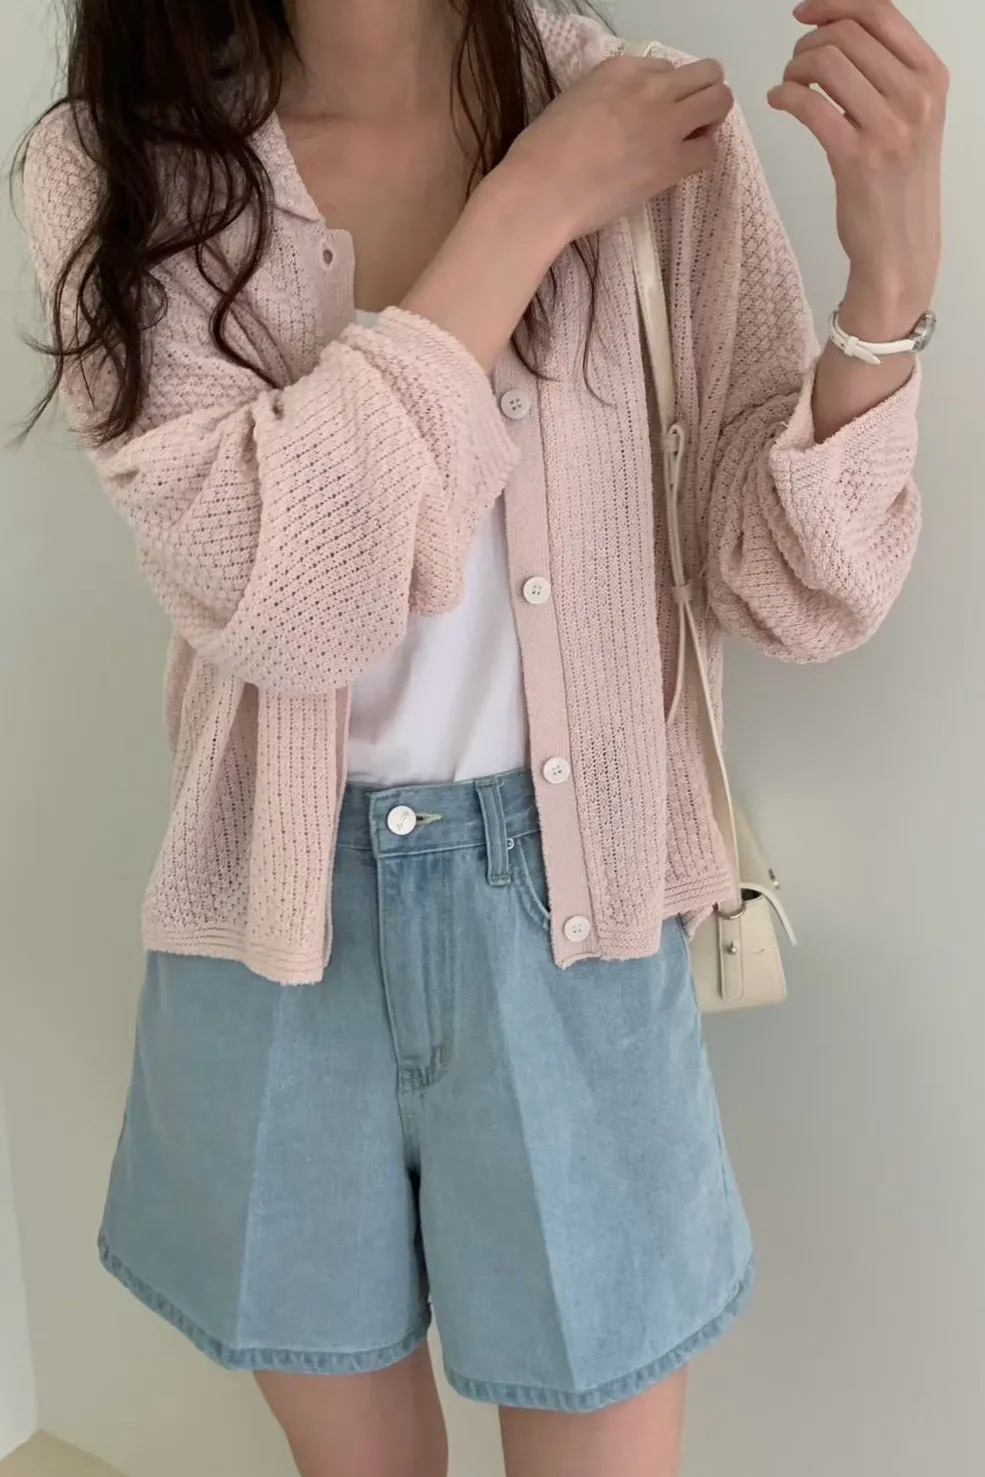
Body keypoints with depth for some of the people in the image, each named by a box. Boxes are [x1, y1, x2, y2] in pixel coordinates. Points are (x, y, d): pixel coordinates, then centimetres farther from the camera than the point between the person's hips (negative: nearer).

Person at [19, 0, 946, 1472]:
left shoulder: (659, 127, -6)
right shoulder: (112, 165, -8)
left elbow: (793, 594, -8)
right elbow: (271, 595, -22)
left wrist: (891, 277, -22)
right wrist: (530, 208, -19)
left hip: (570, 914, 0)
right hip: (283, 915, 1)